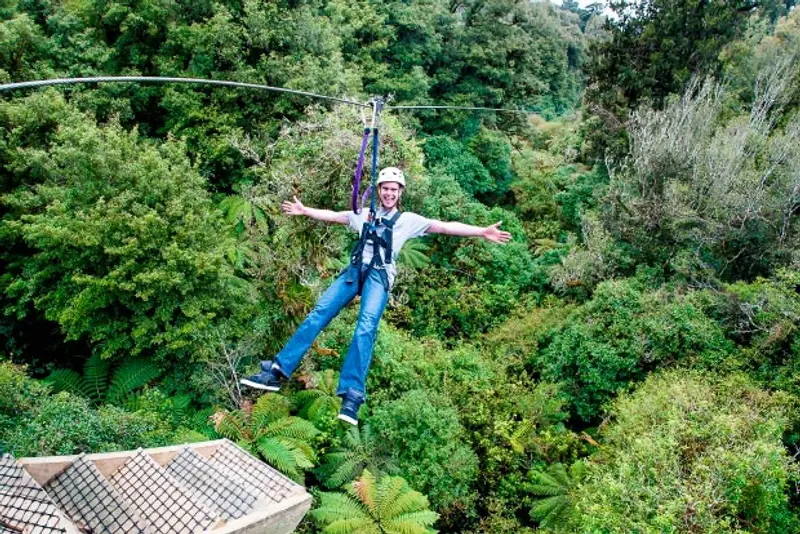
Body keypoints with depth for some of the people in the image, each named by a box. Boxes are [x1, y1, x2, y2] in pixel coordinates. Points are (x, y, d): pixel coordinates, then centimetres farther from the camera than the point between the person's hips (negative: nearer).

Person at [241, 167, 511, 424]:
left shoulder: (408, 220, 14)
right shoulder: (365, 215, 24)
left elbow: (443, 227, 6)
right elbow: (333, 216, 29)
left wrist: (482, 231, -2)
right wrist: (304, 210, 28)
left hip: (379, 276, -3)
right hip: (355, 270, 3)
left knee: (366, 327, -24)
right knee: (318, 313, -11)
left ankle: (352, 394, -32)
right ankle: (278, 371, -11)